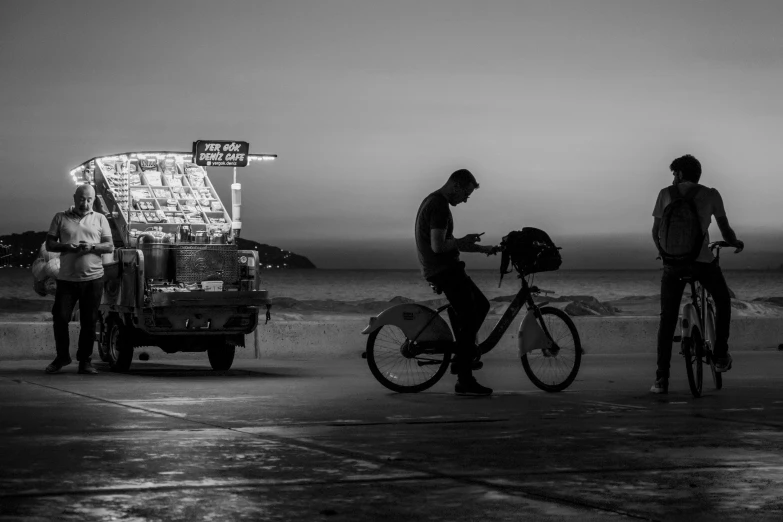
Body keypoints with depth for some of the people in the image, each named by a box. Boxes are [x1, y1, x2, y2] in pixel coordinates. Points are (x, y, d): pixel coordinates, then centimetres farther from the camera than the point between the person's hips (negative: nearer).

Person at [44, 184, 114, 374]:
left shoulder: (99, 219, 10)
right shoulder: (61, 218, 9)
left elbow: (110, 246, 6)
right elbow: (49, 244, 7)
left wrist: (92, 247, -13)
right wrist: (66, 247, -13)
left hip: (93, 278, 0)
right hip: (66, 278, 0)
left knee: (89, 321, 2)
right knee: (60, 317, -3)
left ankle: (85, 360, 11)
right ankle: (62, 356, 15)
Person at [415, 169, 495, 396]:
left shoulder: (433, 202, 17)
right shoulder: (439, 207, -17)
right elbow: (438, 246, -26)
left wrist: (481, 248, 17)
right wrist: (462, 241, -10)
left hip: (446, 269, 10)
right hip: (445, 270, -10)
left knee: (481, 305, 19)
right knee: (468, 320, -9)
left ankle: (462, 357, 21)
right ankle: (465, 381, -7)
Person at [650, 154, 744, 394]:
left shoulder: (666, 193, 10)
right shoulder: (710, 195, 7)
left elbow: (656, 231, 13)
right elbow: (726, 231, 8)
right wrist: (736, 243, 29)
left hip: (673, 262, 1)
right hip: (702, 260, -1)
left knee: (667, 319, 7)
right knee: (723, 302, 26)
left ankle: (662, 379, 1)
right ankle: (721, 356, 24)